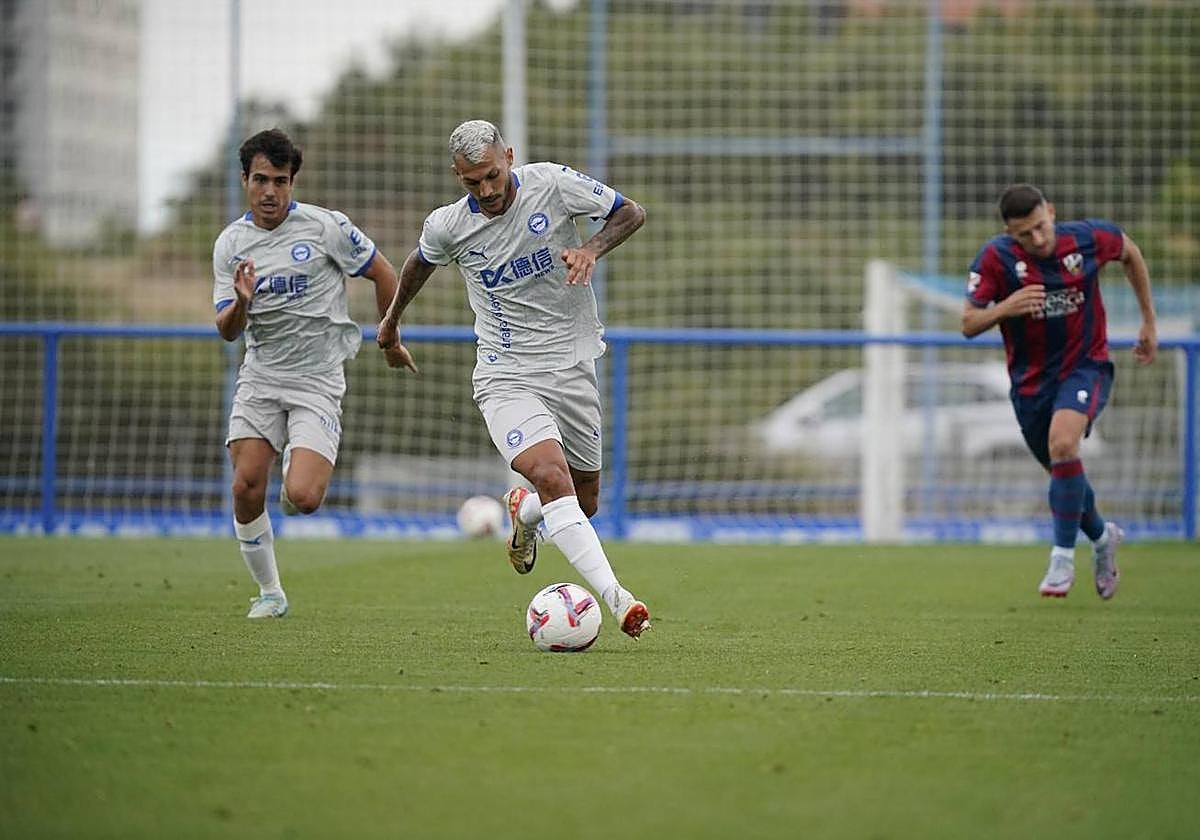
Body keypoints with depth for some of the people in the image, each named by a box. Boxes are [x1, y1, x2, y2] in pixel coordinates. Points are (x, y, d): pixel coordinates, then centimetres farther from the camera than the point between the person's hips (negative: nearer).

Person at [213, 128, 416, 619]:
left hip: (317, 380, -3)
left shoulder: (325, 227, -8)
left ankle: (296, 482, 20)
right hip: (259, 377, 3)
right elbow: (228, 331, 2)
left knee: (302, 499, -18)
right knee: (246, 490, -9)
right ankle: (270, 593, 10)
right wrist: (241, 303, -20)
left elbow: (382, 274, 4)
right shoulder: (230, 244, 2)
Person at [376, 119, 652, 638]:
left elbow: (631, 213, 2)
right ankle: (614, 596, -35)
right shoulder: (447, 226, -6)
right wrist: (392, 319, 32)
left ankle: (523, 513, 46)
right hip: (506, 376, -2)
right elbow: (419, 263, 17)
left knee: (585, 503, 10)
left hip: (572, 368, 2)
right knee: (551, 477, -27)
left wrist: (592, 249, -18)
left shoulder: (554, 184, -10)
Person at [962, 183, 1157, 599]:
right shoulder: (996, 258, -15)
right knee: (1063, 470, 14)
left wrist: (1149, 322, 14)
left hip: (1085, 366, -3)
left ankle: (1063, 557, -19)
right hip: (1030, 378, 3)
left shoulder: (1089, 238, -14)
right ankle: (1102, 537, 46)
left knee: (1062, 443, -29)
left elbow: (1131, 253, 9)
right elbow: (968, 324, -14)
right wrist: (1006, 307, -35)